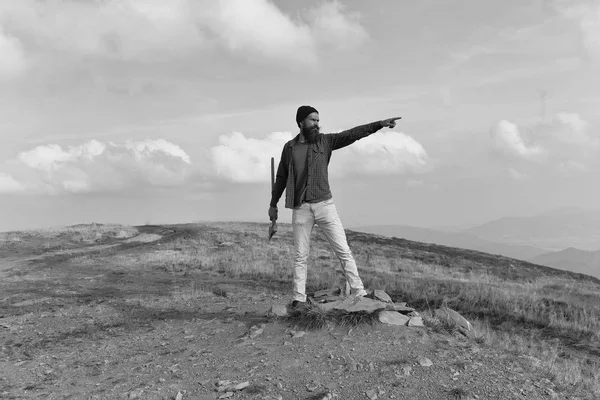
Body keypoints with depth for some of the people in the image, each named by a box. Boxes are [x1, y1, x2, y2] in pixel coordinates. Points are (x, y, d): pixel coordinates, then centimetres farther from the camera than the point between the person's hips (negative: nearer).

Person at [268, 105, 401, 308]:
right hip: (300, 209, 1)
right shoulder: (289, 147, 5)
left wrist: (380, 124, -16)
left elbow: (352, 134, -7)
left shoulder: (325, 141, 3)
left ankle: (358, 293, 0)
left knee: (344, 251, -4)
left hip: (325, 205, 0)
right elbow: (281, 178, 15)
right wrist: (273, 204, 19)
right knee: (300, 256, 6)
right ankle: (299, 299, 15)